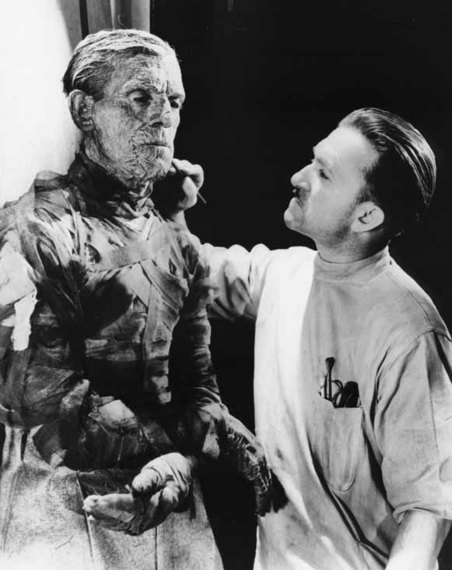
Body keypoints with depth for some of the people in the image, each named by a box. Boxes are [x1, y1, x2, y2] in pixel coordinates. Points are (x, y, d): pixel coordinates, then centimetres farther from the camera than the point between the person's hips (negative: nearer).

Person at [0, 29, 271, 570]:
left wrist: (182, 459, -17)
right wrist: (204, 435, -16)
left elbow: (195, 379, 3)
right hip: (63, 514, -5)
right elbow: (51, 408, -20)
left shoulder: (178, 244, 6)